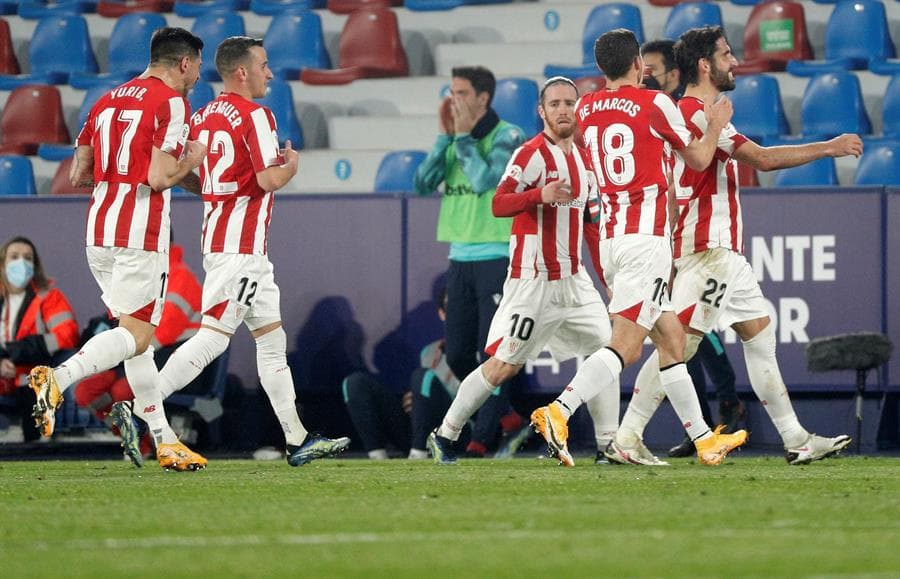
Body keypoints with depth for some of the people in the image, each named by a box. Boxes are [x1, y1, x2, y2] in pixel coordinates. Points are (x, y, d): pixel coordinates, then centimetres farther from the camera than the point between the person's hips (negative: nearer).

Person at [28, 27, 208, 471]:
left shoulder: (107, 101, 17)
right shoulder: (171, 102, -6)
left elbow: (78, 174, 18)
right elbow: (159, 177, -15)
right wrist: (190, 160, 4)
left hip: (99, 229, 8)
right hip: (140, 231, -8)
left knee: (135, 335, 12)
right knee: (135, 337, -7)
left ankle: (164, 439, 13)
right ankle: (58, 377, -29)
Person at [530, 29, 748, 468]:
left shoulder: (586, 108, 9)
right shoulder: (654, 104, -7)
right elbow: (698, 159, 5)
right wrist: (715, 124, 23)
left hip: (609, 240, 7)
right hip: (645, 240, -7)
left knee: (671, 339, 15)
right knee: (625, 346, -12)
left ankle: (703, 438, 20)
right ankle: (558, 412, -29)